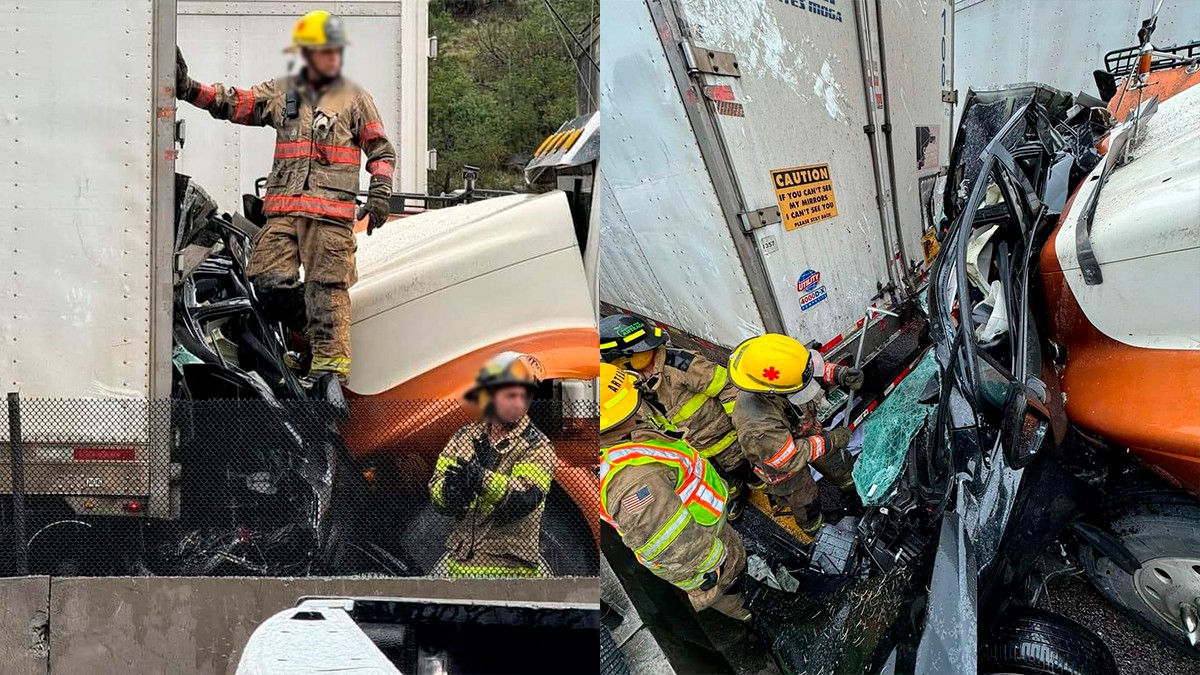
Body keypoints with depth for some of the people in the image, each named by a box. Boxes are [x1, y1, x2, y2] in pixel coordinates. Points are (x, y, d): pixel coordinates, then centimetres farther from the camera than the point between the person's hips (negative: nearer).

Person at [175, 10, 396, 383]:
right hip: (282, 208, 3)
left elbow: (381, 149, 10)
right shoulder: (281, 92, 17)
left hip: (331, 211, -3)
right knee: (269, 279, -7)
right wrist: (188, 89, -5)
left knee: (326, 286, -9)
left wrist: (379, 192, -3)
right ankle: (303, 335, 14)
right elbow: (234, 103, 9)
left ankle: (331, 359, -7)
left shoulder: (355, 97, 11)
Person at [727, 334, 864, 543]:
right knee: (806, 501, 22)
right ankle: (818, 534, 54)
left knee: (839, 463, 28)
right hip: (784, 465, -5)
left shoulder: (783, 370, -34)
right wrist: (829, 441, -29)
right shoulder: (758, 425, -50)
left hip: (807, 431, 5)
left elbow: (816, 369, -12)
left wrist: (841, 374, -31)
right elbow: (788, 460, -34)